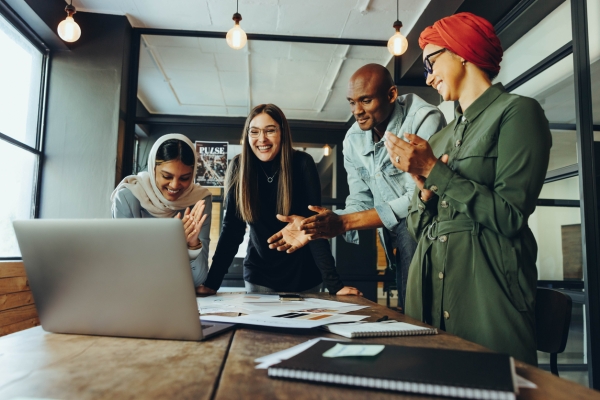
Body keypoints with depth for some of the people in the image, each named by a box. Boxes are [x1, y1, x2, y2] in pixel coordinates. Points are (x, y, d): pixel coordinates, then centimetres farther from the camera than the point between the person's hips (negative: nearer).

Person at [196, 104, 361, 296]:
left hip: (302, 274, -1)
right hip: (259, 275, 1)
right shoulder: (239, 167, -12)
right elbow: (232, 227, -11)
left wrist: (335, 284, -26)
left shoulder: (302, 164, -17)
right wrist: (211, 283, -18)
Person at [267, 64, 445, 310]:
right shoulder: (353, 140, 4)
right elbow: (360, 203, 6)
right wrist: (318, 227, -12)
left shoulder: (424, 120, -16)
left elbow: (418, 198, -22)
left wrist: (344, 223, -25)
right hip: (401, 242, 6)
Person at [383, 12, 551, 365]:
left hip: (486, 285, -6)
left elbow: (510, 216, -13)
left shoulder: (517, 111, -3)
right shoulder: (444, 135, 16)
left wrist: (434, 171, -11)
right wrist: (425, 188, -5)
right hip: (430, 285, 6)